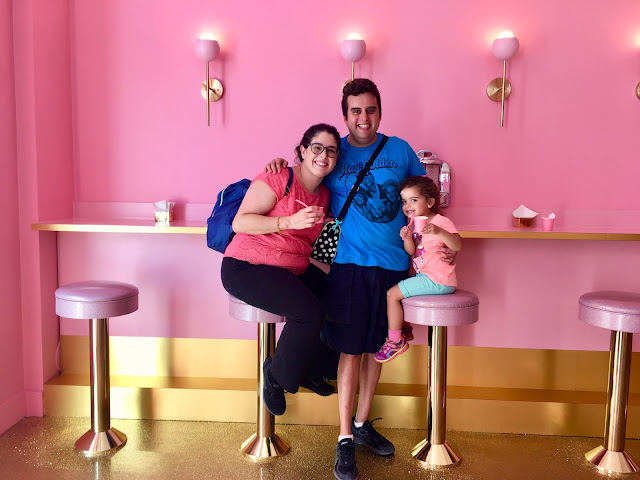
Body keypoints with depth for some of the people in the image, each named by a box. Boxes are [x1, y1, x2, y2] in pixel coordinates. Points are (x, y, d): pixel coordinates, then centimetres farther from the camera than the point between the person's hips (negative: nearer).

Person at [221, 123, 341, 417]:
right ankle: (276, 375, 1)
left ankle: (311, 372, 15)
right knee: (310, 312, -26)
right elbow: (240, 222, -18)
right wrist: (290, 221, -27)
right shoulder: (279, 178, -11)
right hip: (246, 267, -8)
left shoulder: (324, 195, 14)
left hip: (292, 271, 8)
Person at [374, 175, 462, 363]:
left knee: (392, 294, -12)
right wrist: (407, 238, -17)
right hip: (425, 277, 9)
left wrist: (438, 231, -39)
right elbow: (411, 252, 3)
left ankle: (395, 341, -1)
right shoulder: (414, 223, 13)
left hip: (437, 281, -9)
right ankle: (404, 328, 27)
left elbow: (458, 246, -24)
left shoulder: (441, 221, -11)